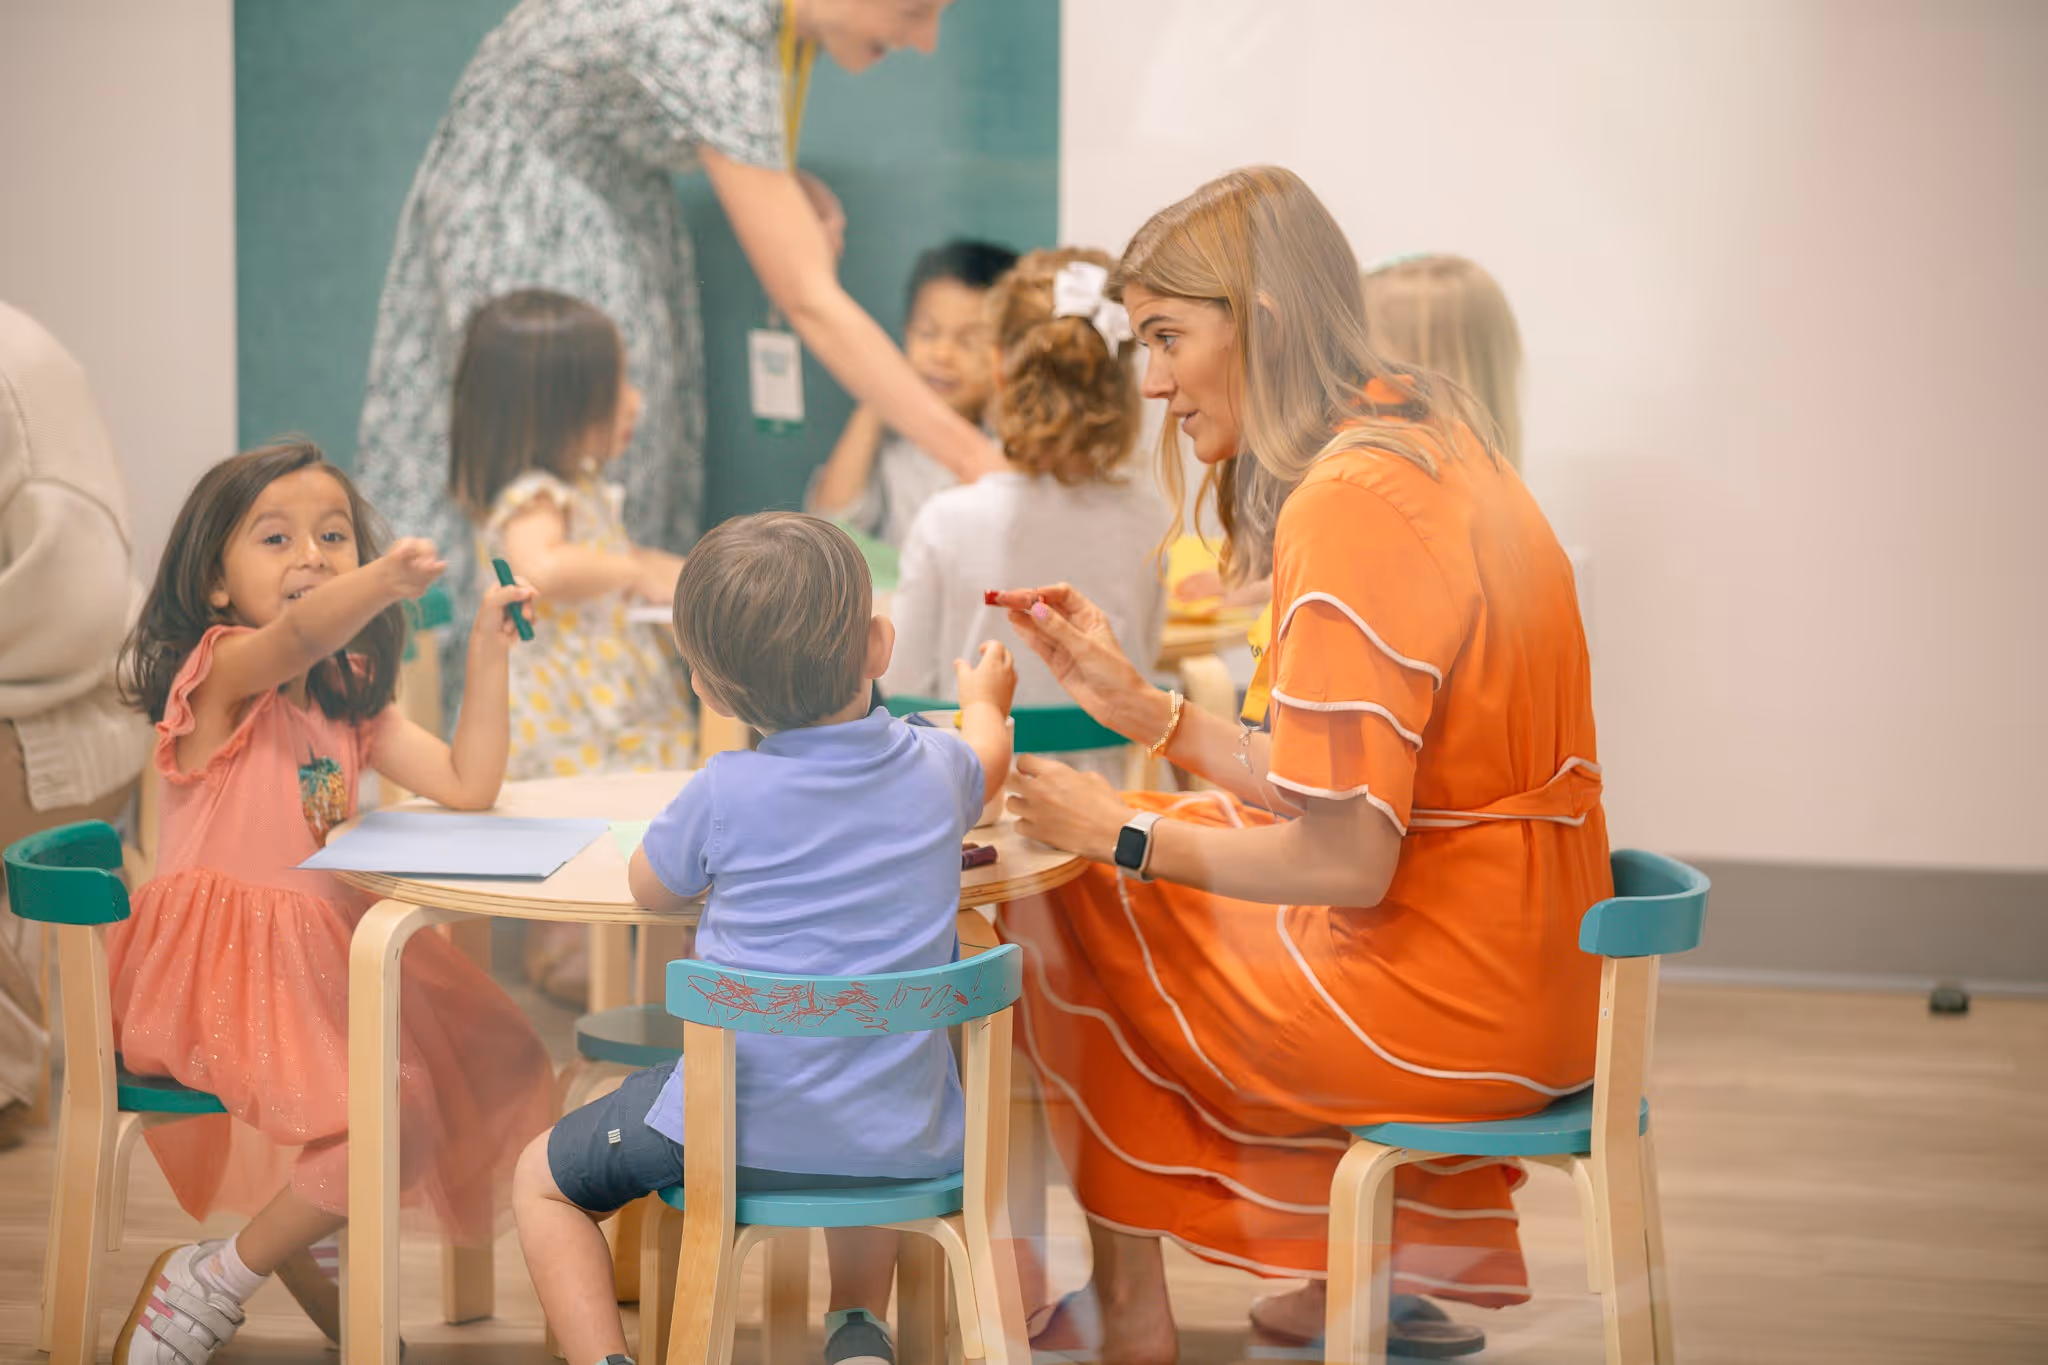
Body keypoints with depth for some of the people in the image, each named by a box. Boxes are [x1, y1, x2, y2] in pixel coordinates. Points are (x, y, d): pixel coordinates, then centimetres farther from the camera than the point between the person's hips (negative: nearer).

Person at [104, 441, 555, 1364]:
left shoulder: (351, 704, 14)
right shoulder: (221, 671, -12)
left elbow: (467, 785, 6)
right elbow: (301, 633, -36)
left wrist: (488, 649, -3)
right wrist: (386, 583, -57)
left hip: (321, 955, 9)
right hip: (220, 965, -9)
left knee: (487, 1069, 9)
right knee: (384, 1118, -24)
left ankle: (311, 1248, 21)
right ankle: (214, 1282, -5)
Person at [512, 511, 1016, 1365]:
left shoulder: (727, 794, -15)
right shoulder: (936, 769, -2)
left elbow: (650, 888, 6)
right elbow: (989, 759, 26)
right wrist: (984, 701, 48)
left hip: (742, 1125, -4)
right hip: (906, 1135, 5)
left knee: (544, 1180, 16)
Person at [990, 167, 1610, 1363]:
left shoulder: (1350, 506, -22)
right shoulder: (1427, 448, 9)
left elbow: (1343, 859, -23)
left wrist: (1125, 834, -11)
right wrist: (1137, 704, 10)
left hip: (1440, 1011, -10)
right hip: (1531, 989, 10)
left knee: (1067, 901, 8)